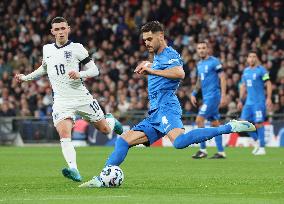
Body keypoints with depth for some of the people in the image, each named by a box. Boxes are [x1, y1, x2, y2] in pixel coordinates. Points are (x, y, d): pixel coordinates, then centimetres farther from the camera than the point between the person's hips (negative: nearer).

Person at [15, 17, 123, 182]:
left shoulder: (77, 48, -3)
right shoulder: (47, 50, 10)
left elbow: (95, 70, -3)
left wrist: (80, 74, -22)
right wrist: (26, 77, 25)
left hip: (81, 97, -2)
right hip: (61, 101, 2)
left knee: (105, 129, 11)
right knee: (64, 135, -22)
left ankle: (111, 121, 48)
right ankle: (74, 170, -33)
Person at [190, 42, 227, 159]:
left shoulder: (214, 62, -9)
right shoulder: (199, 64, 14)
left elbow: (222, 78, -12)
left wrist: (223, 96, -18)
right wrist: (194, 93, 13)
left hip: (213, 96, -8)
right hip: (206, 97, 8)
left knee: (199, 120, -13)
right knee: (215, 124, 7)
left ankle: (203, 150, -9)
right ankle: (221, 152, 9)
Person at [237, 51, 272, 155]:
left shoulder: (261, 70, -6)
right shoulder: (246, 71, 13)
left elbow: (268, 84, -10)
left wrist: (269, 98, -20)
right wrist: (240, 101, 19)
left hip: (259, 102, -6)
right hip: (248, 102, 6)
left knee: (258, 123, -8)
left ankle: (262, 148, 0)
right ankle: (257, 140, 19)